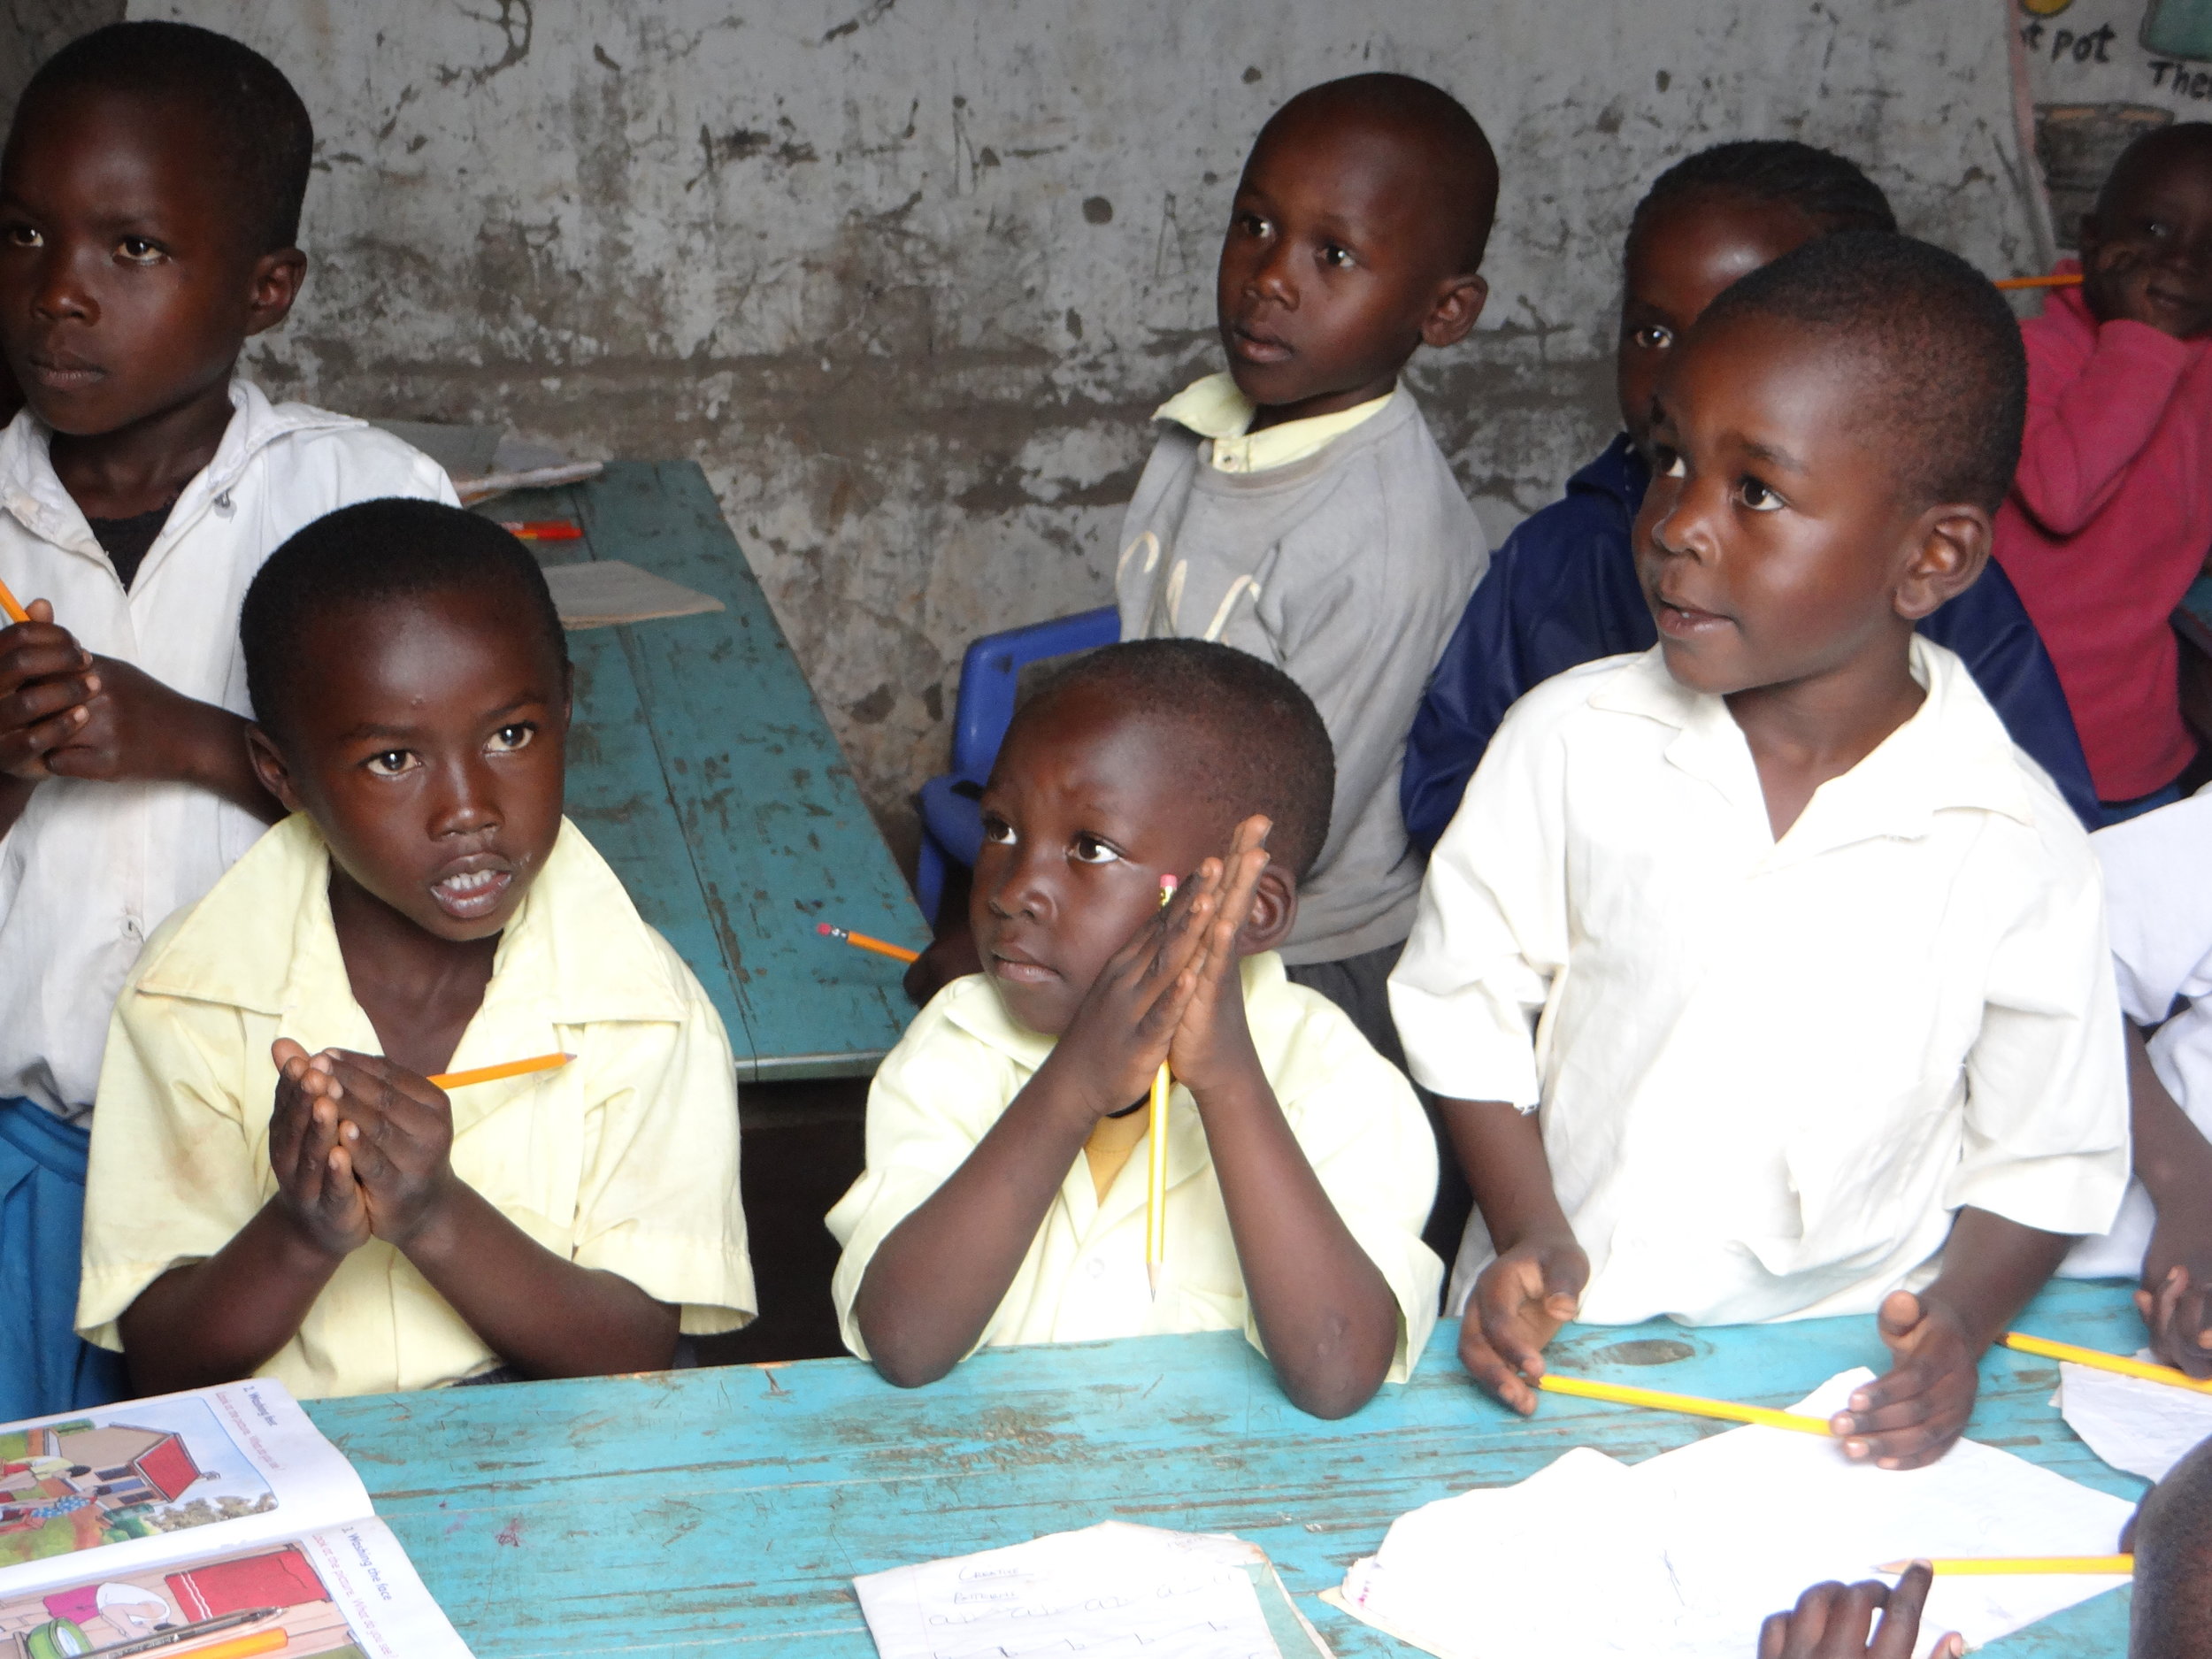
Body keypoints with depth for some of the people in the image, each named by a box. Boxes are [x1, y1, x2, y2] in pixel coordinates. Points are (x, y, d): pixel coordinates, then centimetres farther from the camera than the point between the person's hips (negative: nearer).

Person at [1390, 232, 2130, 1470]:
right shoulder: (1572, 742, -2)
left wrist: (1961, 1323, -12)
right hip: (1561, 1348, 0)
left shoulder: (2018, 849, -5)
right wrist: (1530, 1238, -3)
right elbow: (1468, 998, 7)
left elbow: (2050, 1157, 4)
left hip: (1840, 1378, 0)